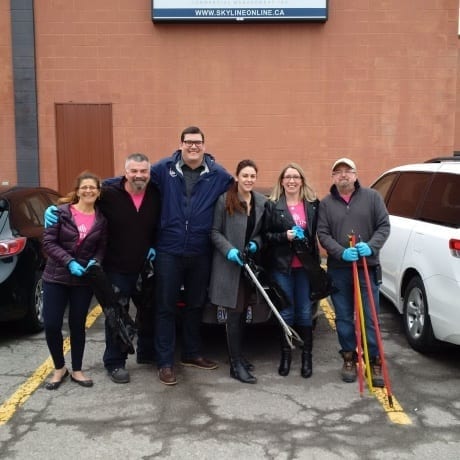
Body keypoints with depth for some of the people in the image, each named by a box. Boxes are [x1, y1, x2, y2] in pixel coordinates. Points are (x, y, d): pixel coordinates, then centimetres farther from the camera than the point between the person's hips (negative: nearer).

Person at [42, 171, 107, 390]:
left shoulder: (102, 219, 2)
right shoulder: (62, 212, -6)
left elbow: (102, 248, 6)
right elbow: (48, 242, -9)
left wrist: (95, 262, -14)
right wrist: (69, 262, -19)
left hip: (84, 280, 1)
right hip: (55, 277, -1)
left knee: (77, 325, 9)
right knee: (51, 325, -1)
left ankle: (76, 370, 26)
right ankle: (59, 368, 21)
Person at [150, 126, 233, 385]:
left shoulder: (218, 174, 0)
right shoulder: (165, 169, -2)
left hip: (201, 254, 2)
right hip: (169, 252, -2)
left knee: (196, 305, 16)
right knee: (166, 307, 4)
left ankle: (192, 354, 34)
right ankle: (165, 362, 15)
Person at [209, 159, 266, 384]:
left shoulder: (262, 202, 4)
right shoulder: (224, 200, -9)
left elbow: (262, 232, 13)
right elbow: (215, 231, -7)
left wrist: (256, 243, -7)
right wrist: (229, 250, -19)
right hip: (229, 265, -5)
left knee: (243, 311, 13)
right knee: (235, 314, -3)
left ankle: (237, 355, 27)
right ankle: (236, 364, 4)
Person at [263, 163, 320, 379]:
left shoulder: (313, 204, 7)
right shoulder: (272, 205, 1)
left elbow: (317, 233, 10)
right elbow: (266, 235, 0)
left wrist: (316, 262, 1)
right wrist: (284, 236, -16)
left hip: (305, 266, 1)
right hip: (281, 266, -1)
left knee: (305, 312, 5)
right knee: (285, 312, 5)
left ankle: (307, 356, 16)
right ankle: (285, 355, 20)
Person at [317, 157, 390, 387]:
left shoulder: (372, 197, 3)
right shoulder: (325, 203, 4)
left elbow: (384, 226, 1)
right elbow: (323, 234, -2)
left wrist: (371, 246, -17)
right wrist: (342, 252, -18)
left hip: (367, 267, -1)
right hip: (338, 269, 1)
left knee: (370, 318, 2)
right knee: (343, 318, 10)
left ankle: (375, 362, 13)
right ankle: (349, 358, 24)